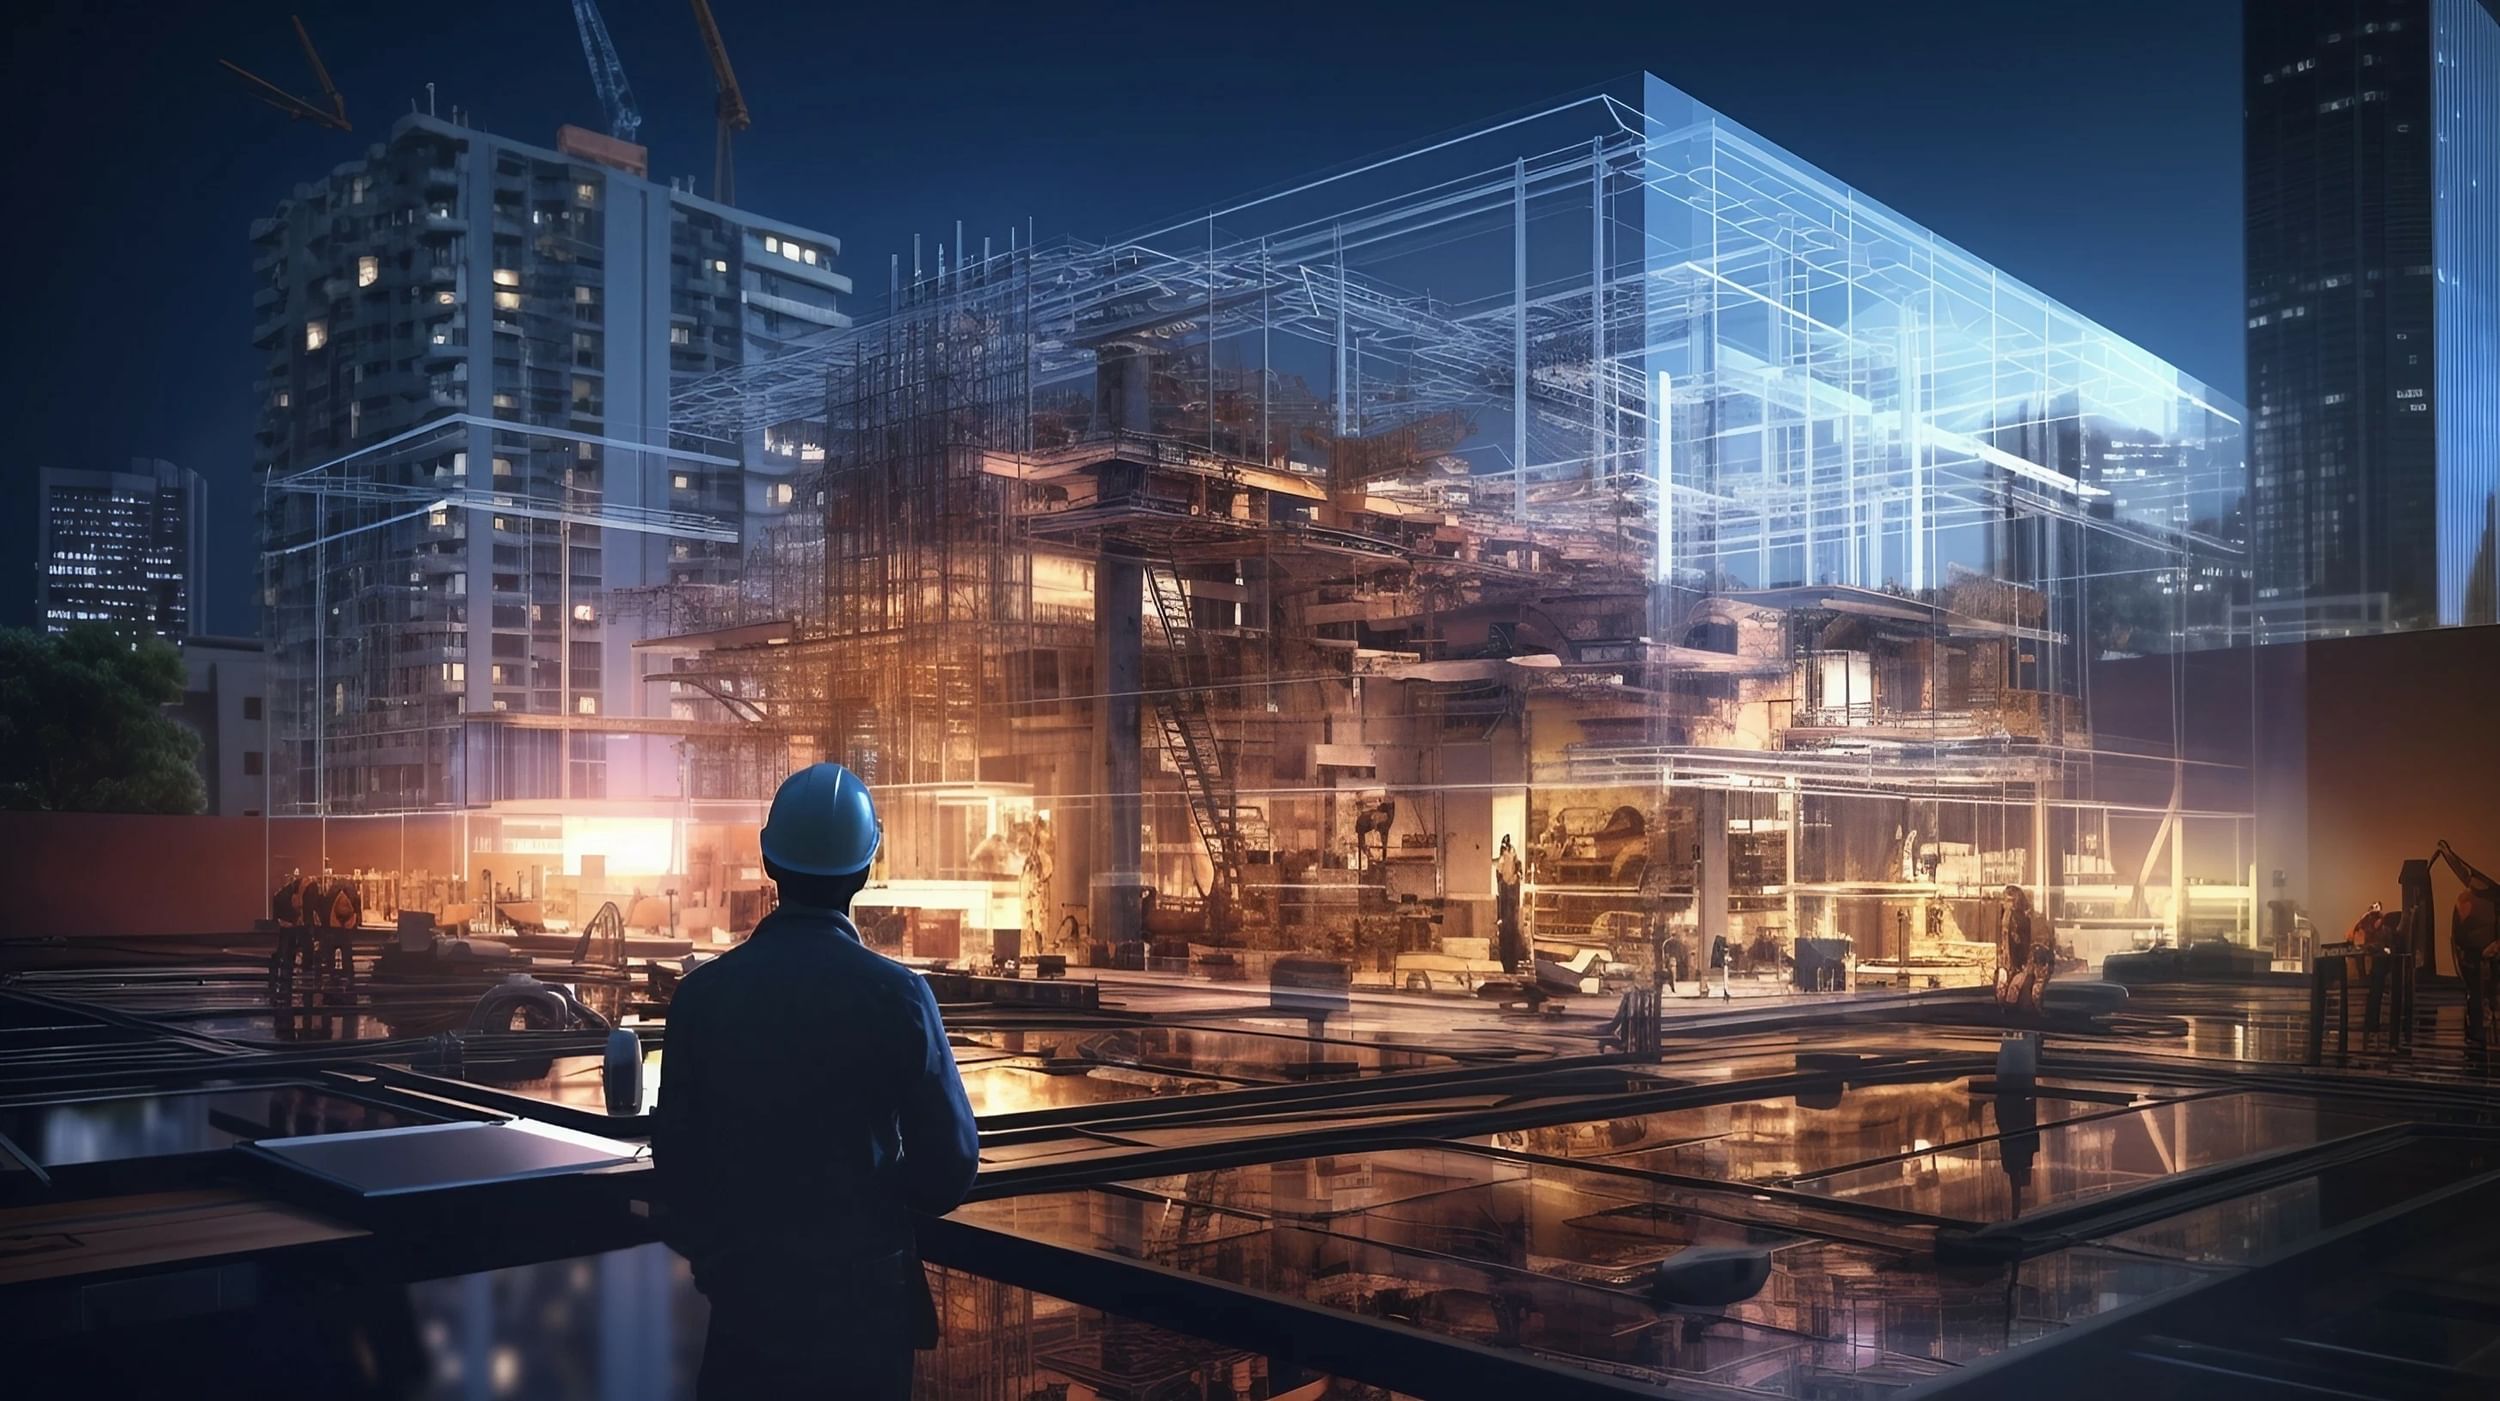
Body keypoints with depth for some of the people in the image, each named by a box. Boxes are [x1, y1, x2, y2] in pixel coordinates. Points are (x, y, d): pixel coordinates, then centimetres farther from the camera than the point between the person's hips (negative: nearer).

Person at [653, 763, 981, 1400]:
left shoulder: (704, 991, -8)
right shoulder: (896, 994, -14)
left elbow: (675, 1155, 0)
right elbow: (948, 1169, -11)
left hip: (746, 1295, 2)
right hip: (866, 1299, -2)